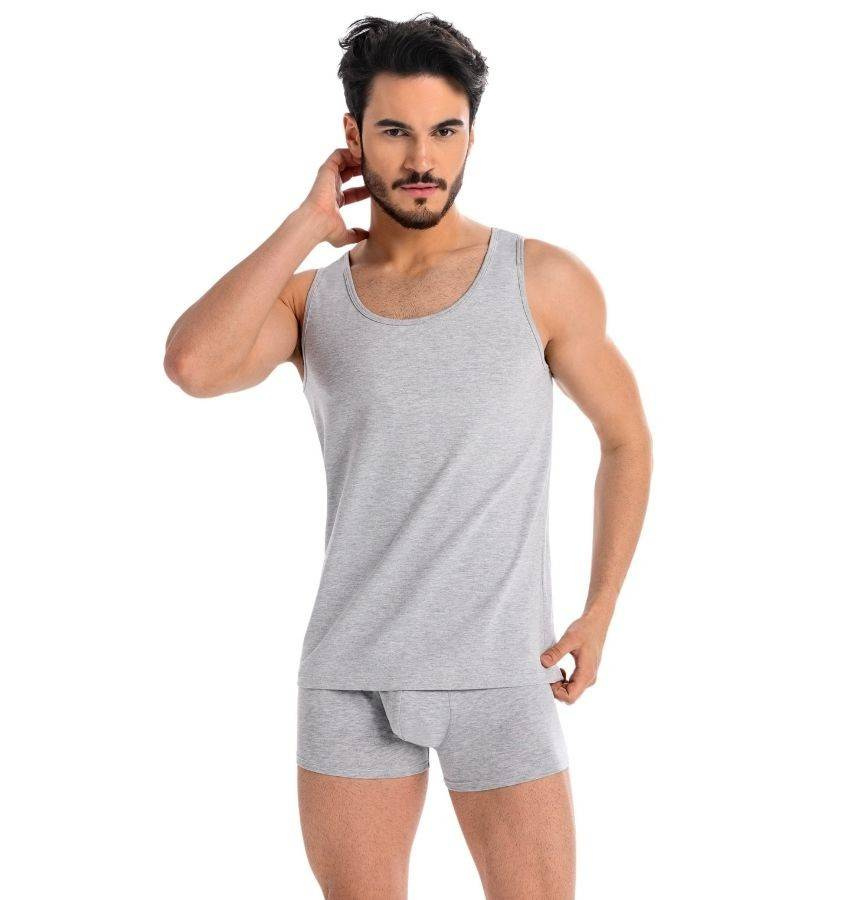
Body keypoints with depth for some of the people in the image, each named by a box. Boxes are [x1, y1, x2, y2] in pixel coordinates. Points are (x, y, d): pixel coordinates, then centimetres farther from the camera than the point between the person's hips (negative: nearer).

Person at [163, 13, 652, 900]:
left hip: (500, 670, -2)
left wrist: (599, 612, 2)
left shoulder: (544, 281, -3)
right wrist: (307, 221, -11)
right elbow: (192, 365, -20)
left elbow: (626, 438, 9)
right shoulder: (310, 300, 1)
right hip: (350, 674, 2)